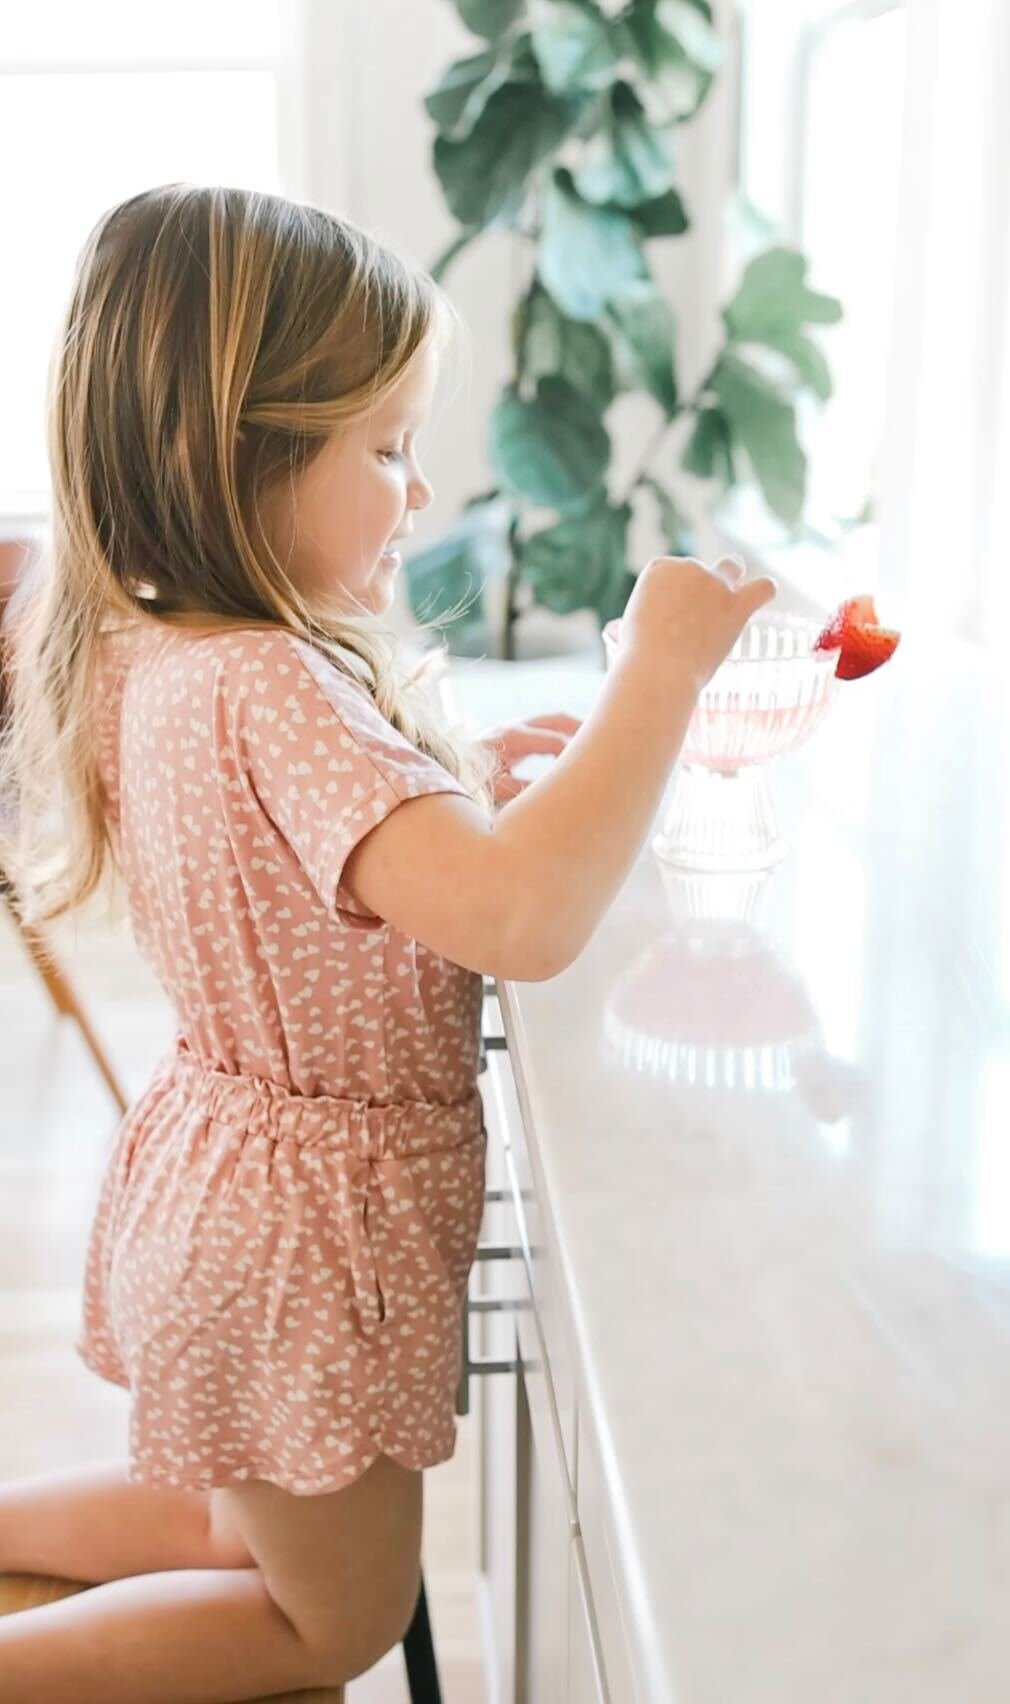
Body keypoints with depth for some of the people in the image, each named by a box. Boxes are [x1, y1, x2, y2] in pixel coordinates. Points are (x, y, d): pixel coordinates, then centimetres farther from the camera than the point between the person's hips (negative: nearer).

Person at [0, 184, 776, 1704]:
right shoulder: (267, 692, -32)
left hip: (218, 1168, 9)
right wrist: (660, 669, -33)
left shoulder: (151, 654, -1)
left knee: (247, 1526, 32)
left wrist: (455, 778, 4)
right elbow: (522, 920, -43)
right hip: (313, 1226, -9)